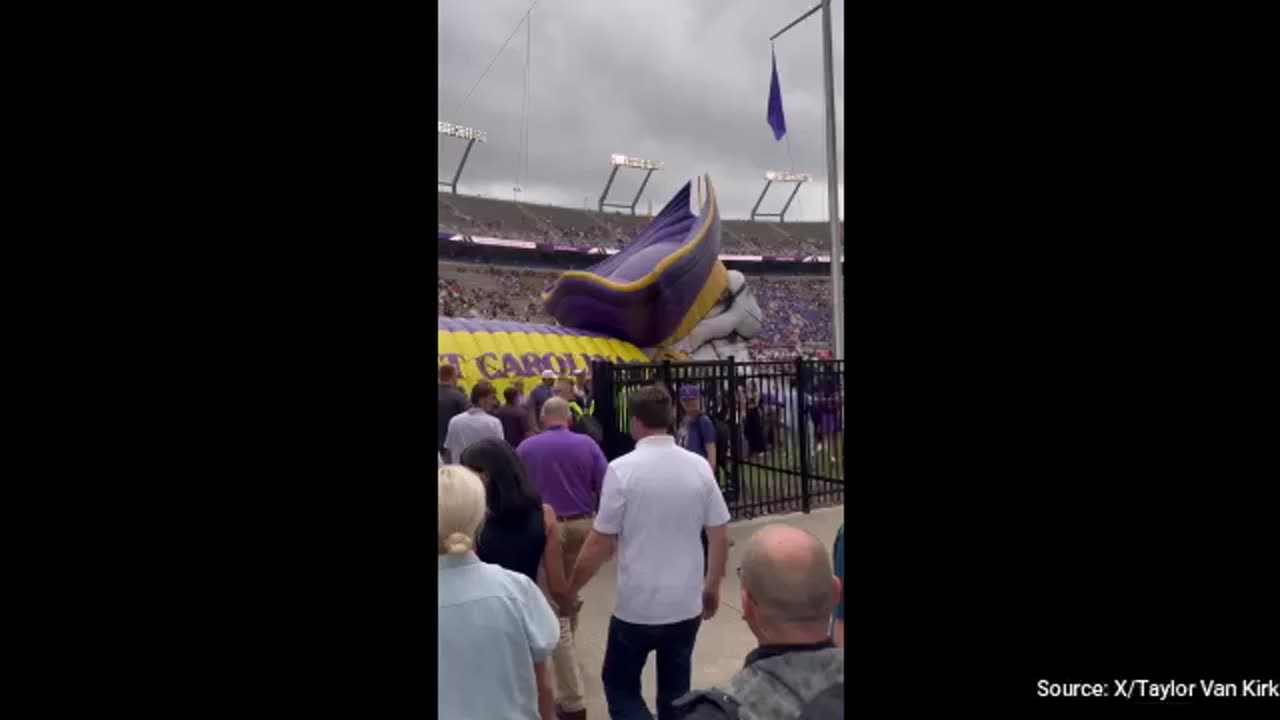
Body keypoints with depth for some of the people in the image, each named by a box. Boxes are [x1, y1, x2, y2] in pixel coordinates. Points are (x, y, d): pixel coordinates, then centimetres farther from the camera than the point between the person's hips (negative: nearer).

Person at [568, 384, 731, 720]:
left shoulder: (622, 468, -15)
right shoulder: (699, 466, -3)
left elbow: (600, 544, -12)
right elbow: (720, 536, 2)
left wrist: (570, 589, 2)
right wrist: (713, 587, 17)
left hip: (637, 607, -4)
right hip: (687, 605, 4)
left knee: (620, 685, 16)